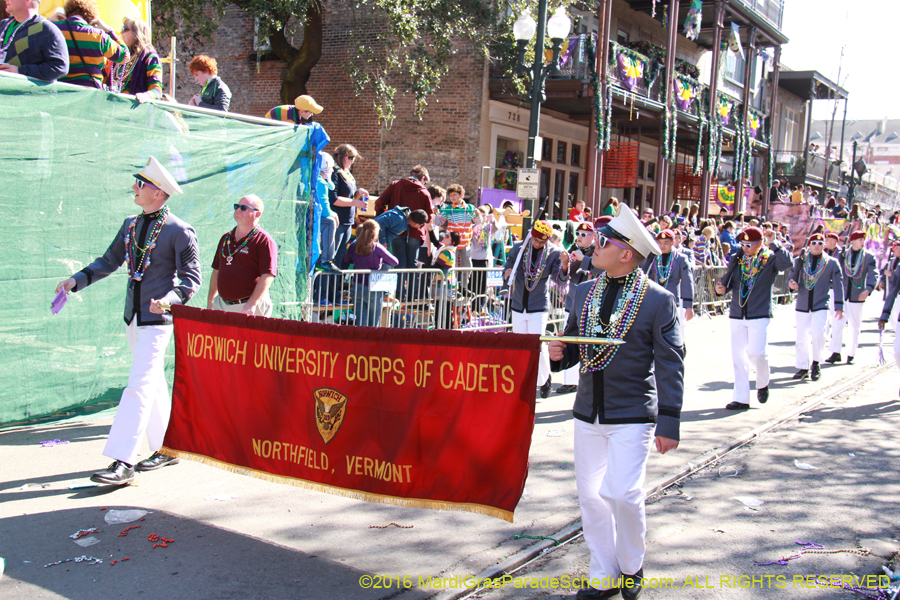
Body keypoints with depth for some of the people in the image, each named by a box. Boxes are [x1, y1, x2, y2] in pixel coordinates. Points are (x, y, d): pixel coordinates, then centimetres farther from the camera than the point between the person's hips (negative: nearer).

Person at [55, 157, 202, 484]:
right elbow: (109, 260, 16)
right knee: (154, 384, 15)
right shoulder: (130, 224, 12)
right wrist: (77, 279, 1)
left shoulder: (179, 231, -10)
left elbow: (191, 278, -11)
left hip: (157, 321, -8)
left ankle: (122, 462, -13)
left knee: (140, 386, -12)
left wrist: (169, 299, -28)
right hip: (133, 318, 8)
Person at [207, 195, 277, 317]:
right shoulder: (226, 238, 16)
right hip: (222, 304, 6)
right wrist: (210, 301, 17)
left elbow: (267, 276, -14)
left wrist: (252, 304, -21)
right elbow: (217, 270, 22)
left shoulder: (264, 241, -6)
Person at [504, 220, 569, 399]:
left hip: (539, 307, -3)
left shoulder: (553, 253, -5)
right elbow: (507, 268, 13)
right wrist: (508, 272, -11)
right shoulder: (518, 248, 1)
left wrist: (564, 266, -32)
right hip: (518, 305, 3)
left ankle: (544, 378, 13)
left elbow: (559, 280, -12)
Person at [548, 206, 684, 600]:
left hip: (632, 416, -5)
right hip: (588, 414, 6)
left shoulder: (658, 300, -9)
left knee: (622, 494, -13)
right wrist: (559, 354, -7)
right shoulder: (584, 292, 8)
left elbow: (670, 366, -8)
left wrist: (669, 422, -11)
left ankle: (632, 567, 15)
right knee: (590, 497, 9)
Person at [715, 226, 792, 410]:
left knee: (756, 352, -11)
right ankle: (741, 398, 11)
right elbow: (728, 279, 13)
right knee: (738, 356, 4)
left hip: (759, 315, -4)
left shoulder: (770, 259, -3)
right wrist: (721, 288, -8)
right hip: (737, 315, 4)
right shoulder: (738, 259, 10)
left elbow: (788, 263, -22)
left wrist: (774, 244, -22)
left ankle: (763, 384, 21)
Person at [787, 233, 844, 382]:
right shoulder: (799, 261, 5)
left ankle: (816, 363, 4)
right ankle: (803, 368, 20)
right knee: (802, 337, 6)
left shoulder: (832, 263, 1)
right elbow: (792, 279, 10)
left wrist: (839, 306, -2)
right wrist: (791, 284, -15)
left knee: (818, 333, -18)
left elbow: (838, 285, 3)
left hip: (821, 306, -2)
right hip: (802, 305, 2)